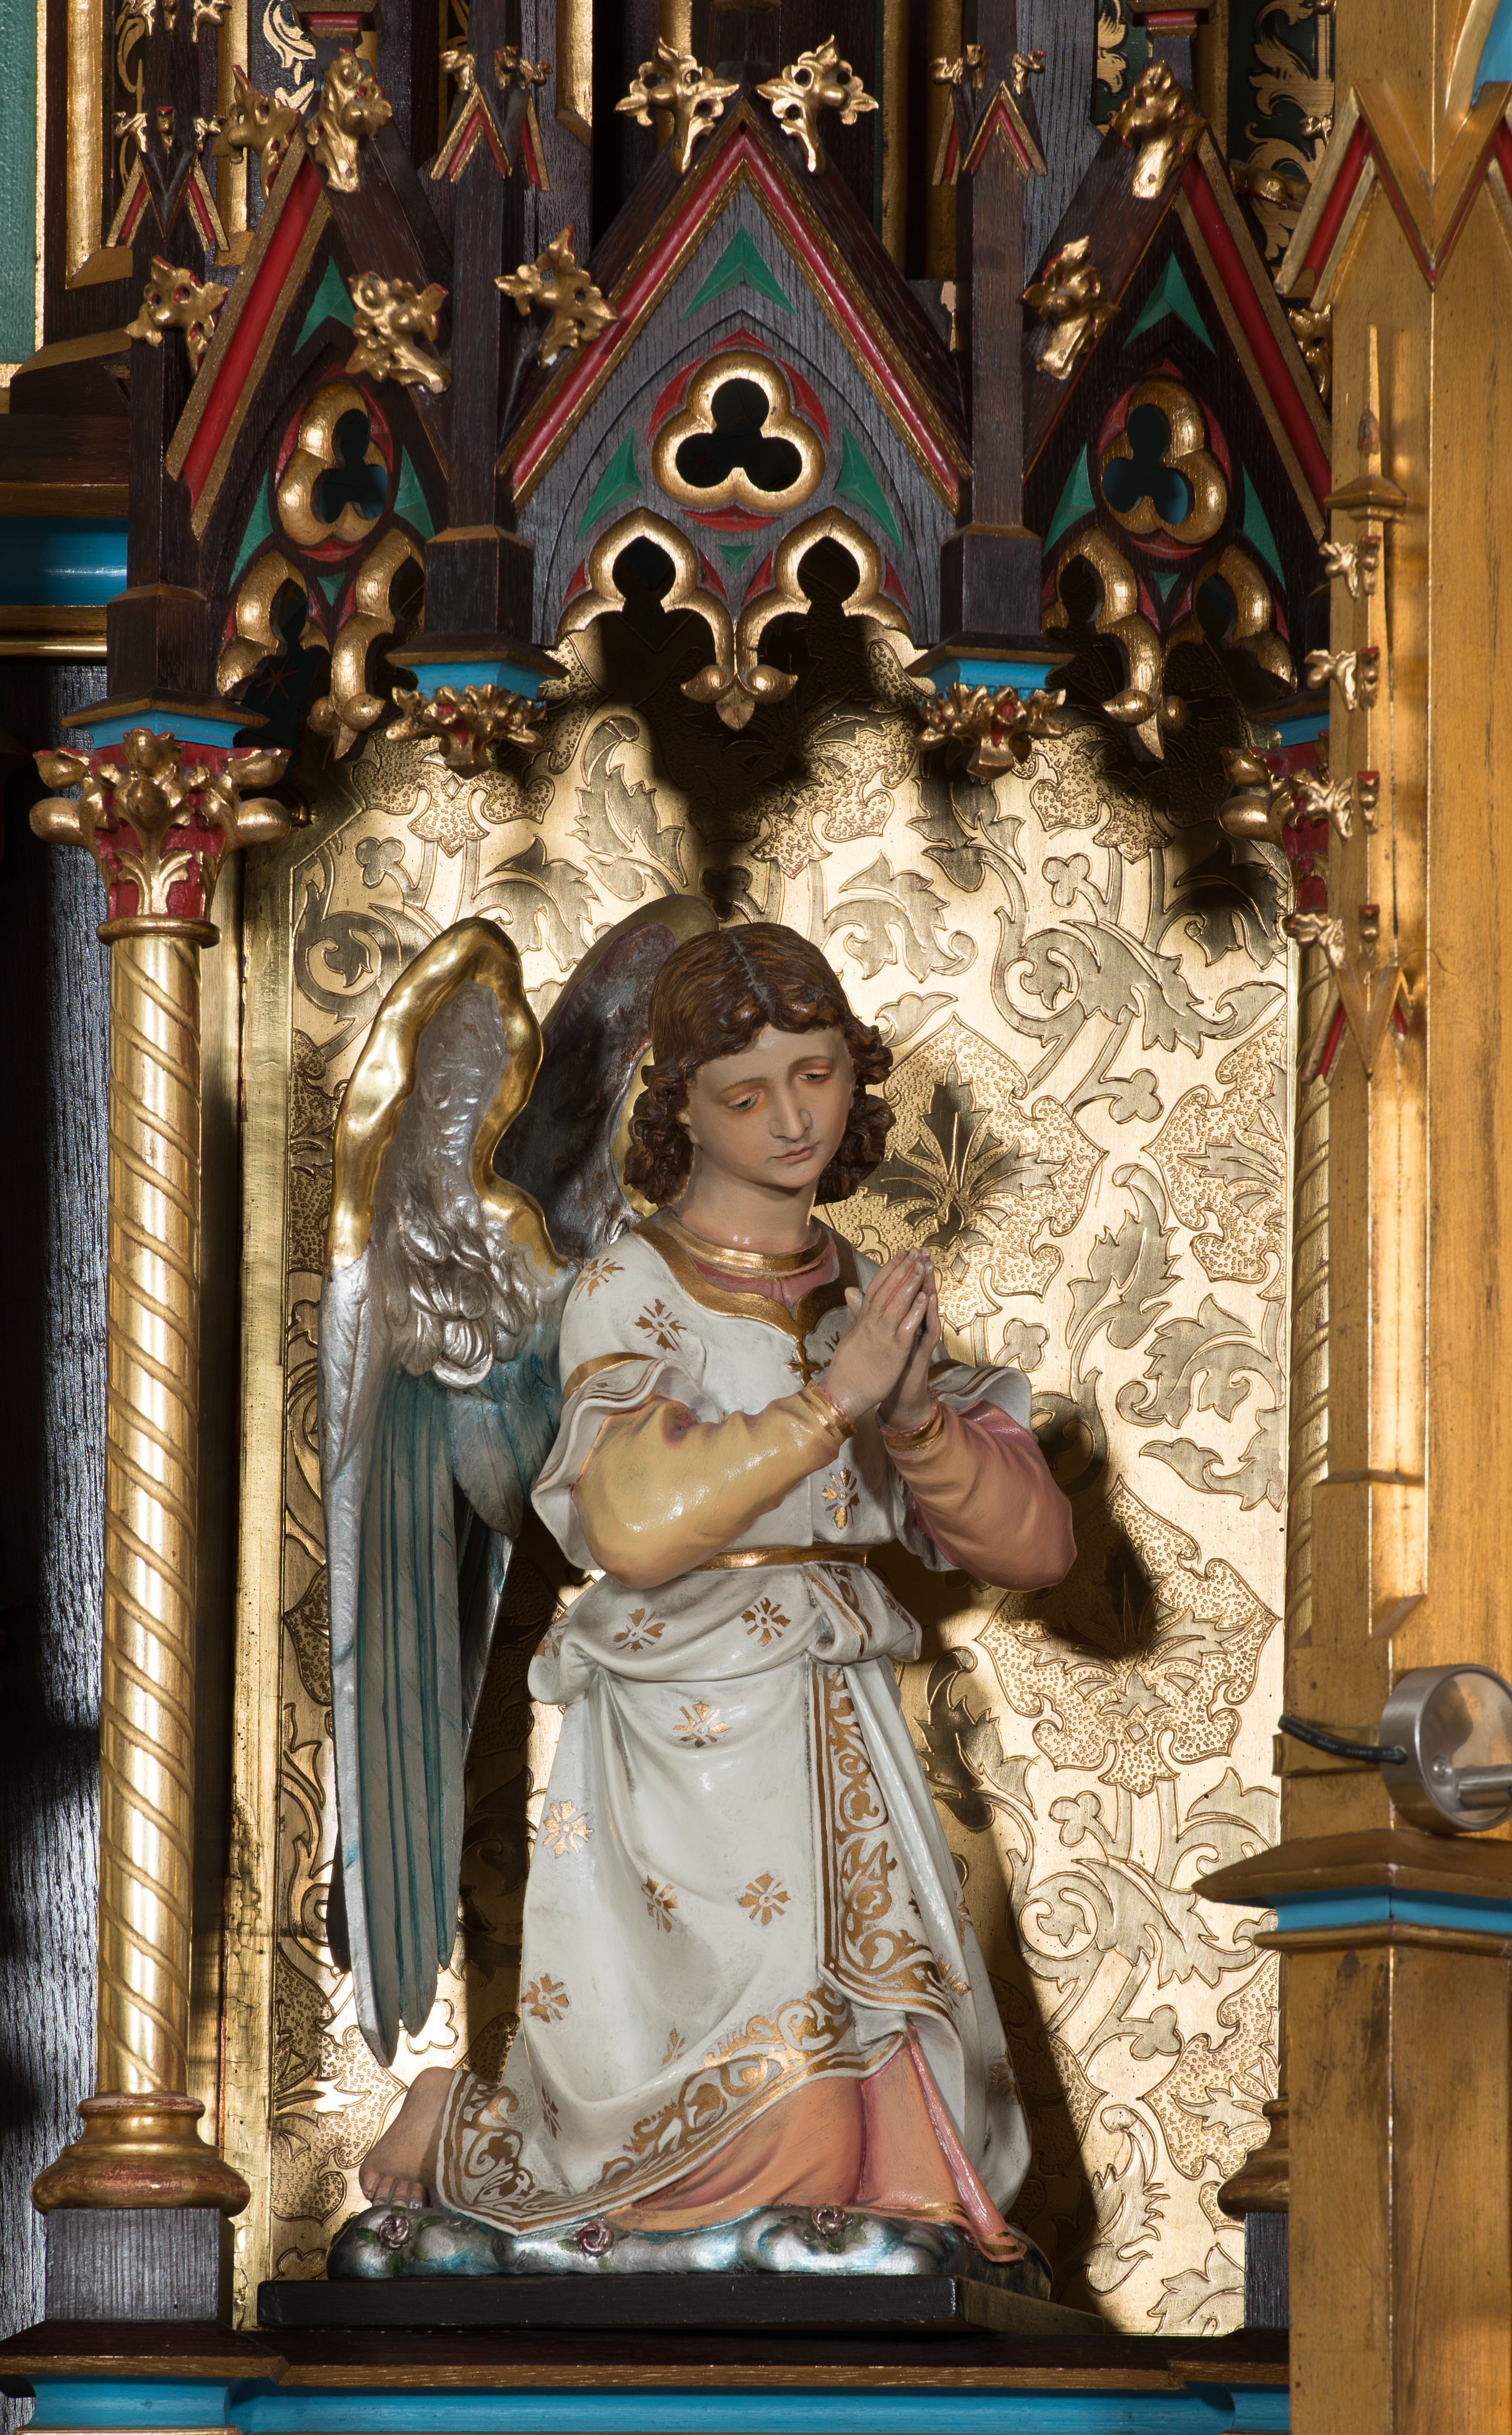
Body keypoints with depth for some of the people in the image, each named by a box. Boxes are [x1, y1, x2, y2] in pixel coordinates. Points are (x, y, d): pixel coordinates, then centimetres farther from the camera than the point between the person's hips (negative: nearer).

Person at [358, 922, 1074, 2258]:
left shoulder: (872, 1296, 12)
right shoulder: (635, 1291, -6)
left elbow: (1035, 1543, 5)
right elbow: (637, 1523, -24)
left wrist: (915, 1412, -12)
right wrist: (833, 1399, -20)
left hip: (845, 1749, 6)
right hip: (687, 1745, -6)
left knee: (915, 2145, 2)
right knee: (764, 2145, -9)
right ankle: (457, 2127, 17)